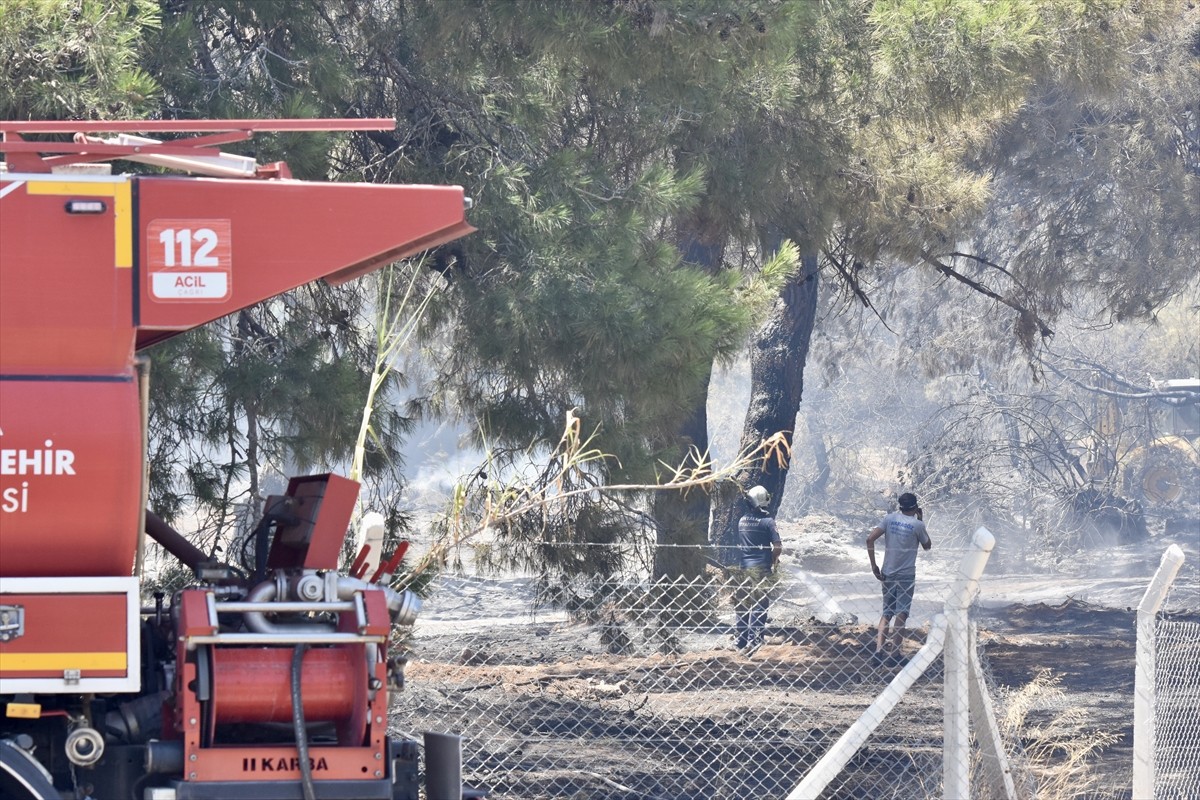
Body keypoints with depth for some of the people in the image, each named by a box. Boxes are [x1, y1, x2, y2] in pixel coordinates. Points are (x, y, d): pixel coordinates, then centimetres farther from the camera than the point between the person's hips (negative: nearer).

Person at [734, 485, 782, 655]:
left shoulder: (742, 520, 5)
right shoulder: (767, 521, -10)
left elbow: (737, 544, 10)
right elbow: (777, 546, -12)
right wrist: (773, 562, 6)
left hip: (742, 567, 5)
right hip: (760, 567, -5)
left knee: (743, 605, 13)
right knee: (759, 604, -2)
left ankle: (741, 642, 17)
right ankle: (753, 642, -9)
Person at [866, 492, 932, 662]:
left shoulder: (890, 518, 1)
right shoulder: (917, 525, -8)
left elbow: (870, 539, -7)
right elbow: (927, 545, 9)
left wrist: (873, 565, 0)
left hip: (888, 574, 4)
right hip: (906, 576, -4)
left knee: (887, 612, 12)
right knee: (901, 614, 2)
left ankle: (879, 649, -1)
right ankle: (895, 653, 2)